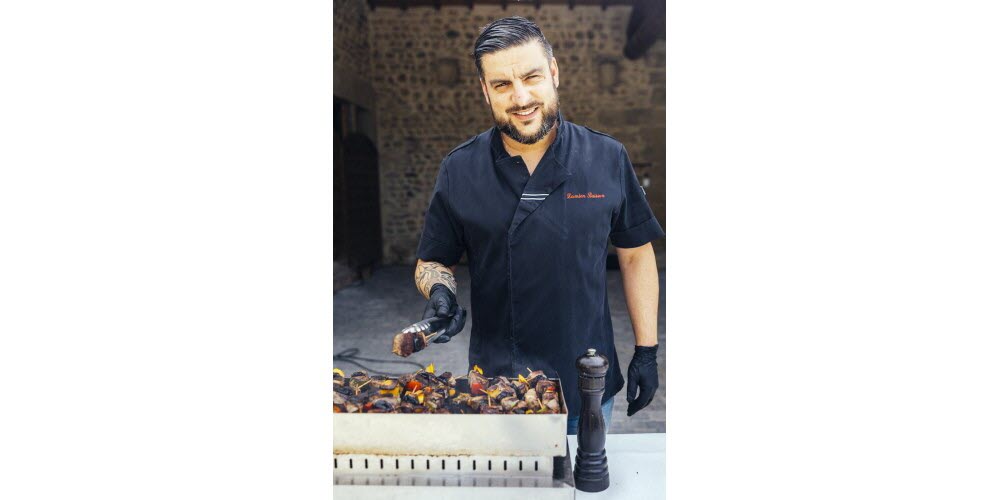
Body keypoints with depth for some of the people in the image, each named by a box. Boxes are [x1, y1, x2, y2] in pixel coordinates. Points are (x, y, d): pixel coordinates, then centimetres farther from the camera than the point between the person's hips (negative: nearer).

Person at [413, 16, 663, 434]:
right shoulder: (459, 170, -5)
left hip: (590, 385, 1)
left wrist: (646, 351, 1)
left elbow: (636, 256, 2)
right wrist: (440, 291, -17)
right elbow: (432, 262, 5)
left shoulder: (607, 158, -6)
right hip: (495, 383, 0)